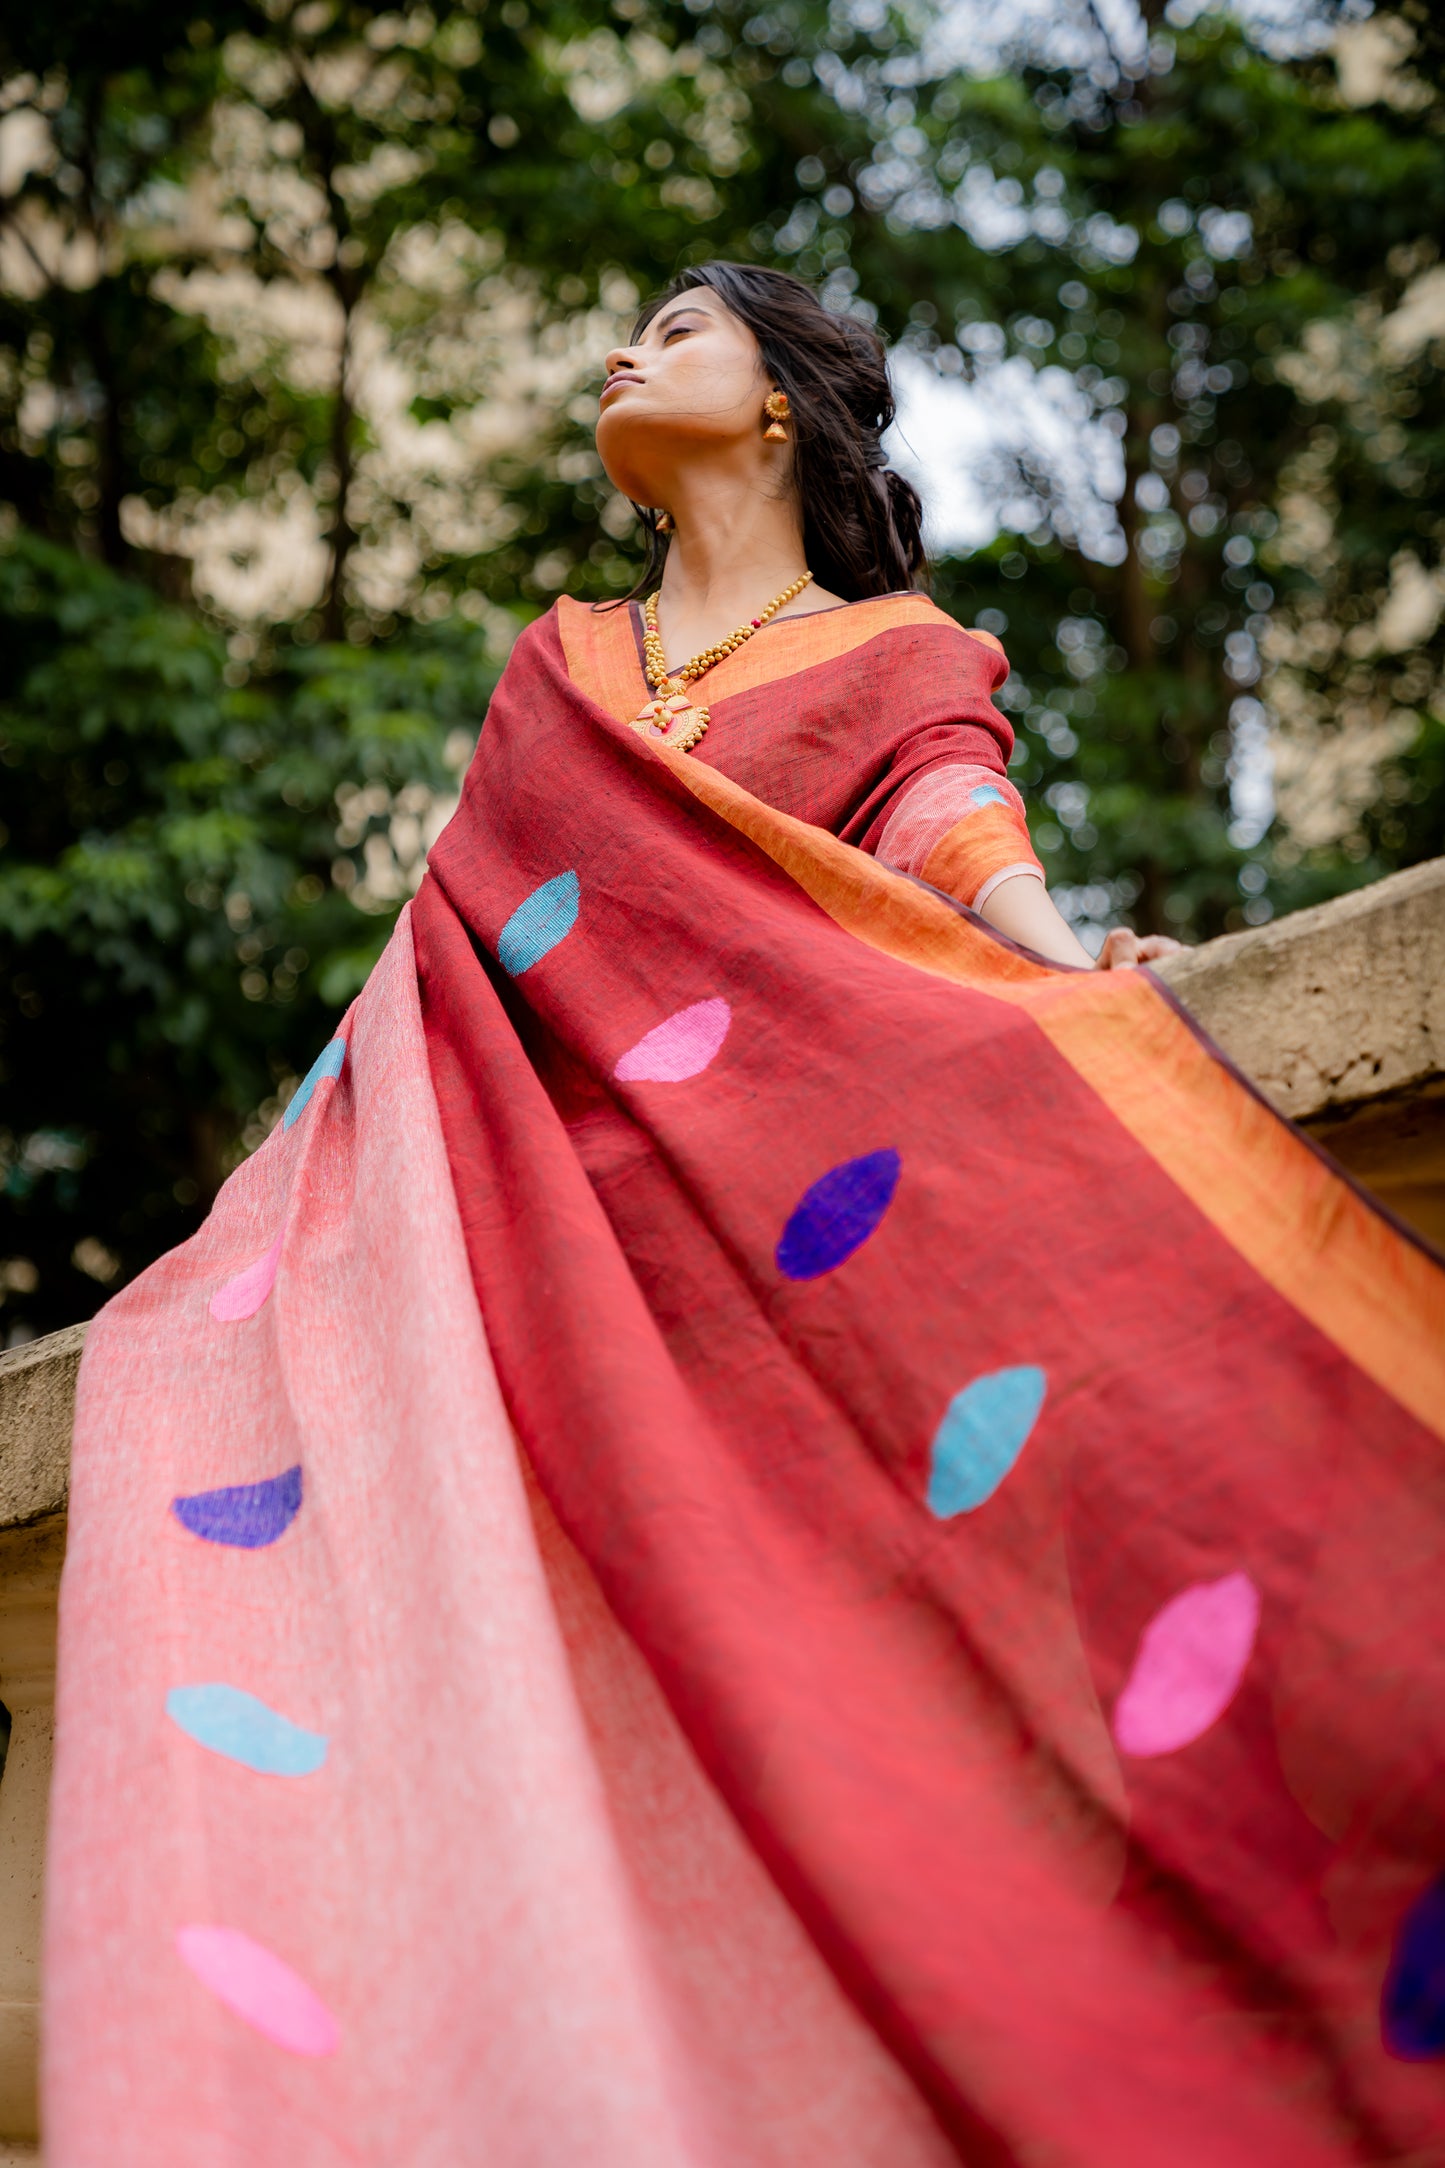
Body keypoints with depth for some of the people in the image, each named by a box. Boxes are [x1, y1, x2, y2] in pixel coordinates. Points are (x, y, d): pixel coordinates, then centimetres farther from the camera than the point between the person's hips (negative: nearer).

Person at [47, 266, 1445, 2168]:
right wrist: (319, 1207, 13)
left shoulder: (900, 655, 16)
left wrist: (1063, 969, -28)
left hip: (761, 1210, -3)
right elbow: (458, 937, 22)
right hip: (519, 1211, 3)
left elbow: (957, 828, -6)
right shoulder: (558, 663, 27)